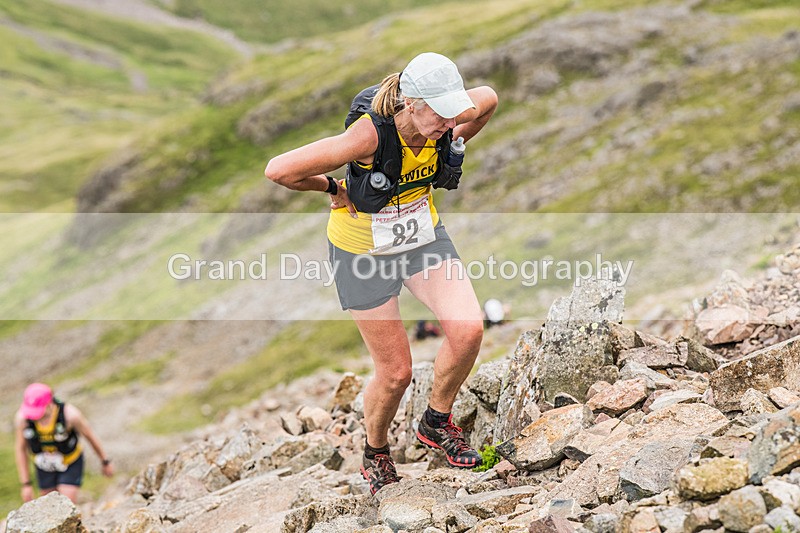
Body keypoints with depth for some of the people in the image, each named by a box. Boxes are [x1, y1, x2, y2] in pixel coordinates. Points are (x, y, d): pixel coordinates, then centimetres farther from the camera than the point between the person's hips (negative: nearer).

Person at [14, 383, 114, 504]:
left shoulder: (69, 414, -35)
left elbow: (89, 435, -16)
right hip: (45, 466, 3)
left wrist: (105, 462, -2)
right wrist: (26, 484, -11)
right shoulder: (22, 417, -29)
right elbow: (20, 449, -13)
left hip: (71, 463, -3)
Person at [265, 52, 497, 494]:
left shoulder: (441, 120, -18)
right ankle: (375, 454, 33)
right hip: (363, 251, -4)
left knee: (468, 330, -18)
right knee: (395, 373, 1)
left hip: (424, 237, 5)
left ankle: (436, 423, 10)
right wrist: (332, 188, -19)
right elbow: (278, 170, -35)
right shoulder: (369, 134, -35)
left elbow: (488, 98, 7)